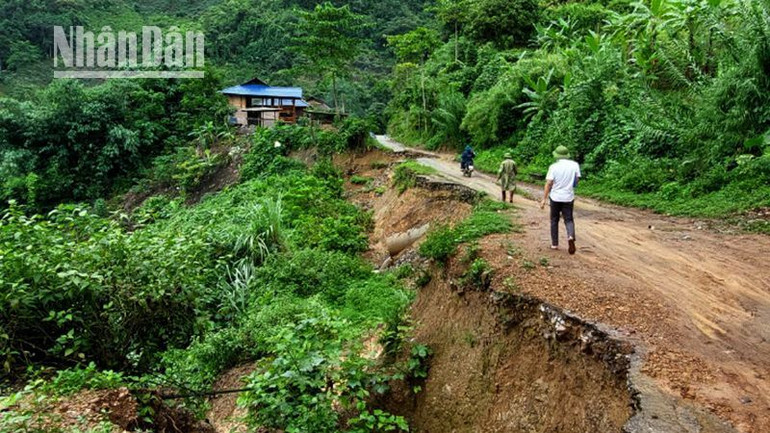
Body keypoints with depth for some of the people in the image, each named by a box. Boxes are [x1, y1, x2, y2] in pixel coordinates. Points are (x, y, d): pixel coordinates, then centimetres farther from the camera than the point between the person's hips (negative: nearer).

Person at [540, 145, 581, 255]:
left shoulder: (554, 166, -9)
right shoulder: (575, 165, -2)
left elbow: (548, 184, -10)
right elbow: (576, 181, 5)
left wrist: (544, 199, -5)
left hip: (555, 197, -1)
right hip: (568, 197, 1)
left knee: (554, 220, 12)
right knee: (569, 219, 8)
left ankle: (554, 244, 16)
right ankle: (571, 236, -21)